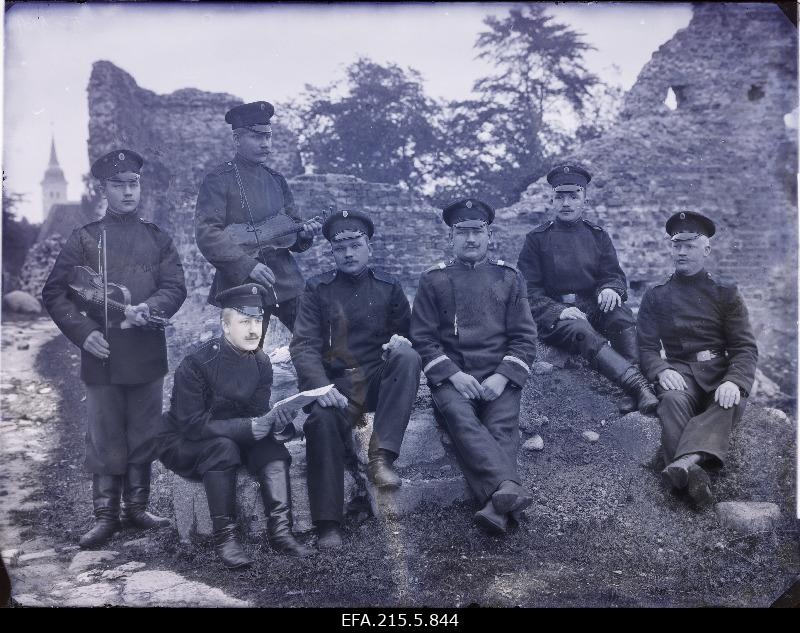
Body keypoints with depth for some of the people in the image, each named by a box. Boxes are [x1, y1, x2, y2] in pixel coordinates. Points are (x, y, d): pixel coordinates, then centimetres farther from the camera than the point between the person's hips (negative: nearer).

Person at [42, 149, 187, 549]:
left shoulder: (157, 238, 10)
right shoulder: (84, 239, 4)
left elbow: (175, 287, 2)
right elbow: (54, 294, 2)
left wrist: (147, 309, -17)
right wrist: (83, 332, -11)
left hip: (148, 355, 2)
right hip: (102, 357, -2)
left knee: (143, 436, 9)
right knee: (104, 438, 2)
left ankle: (136, 509, 23)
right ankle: (105, 516, 12)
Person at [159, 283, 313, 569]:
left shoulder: (261, 362, -6)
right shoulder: (196, 364, -23)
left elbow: (259, 414, -7)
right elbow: (191, 425, -28)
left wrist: (276, 422, -32)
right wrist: (248, 426, -37)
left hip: (235, 439, 5)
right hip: (183, 446, -5)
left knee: (272, 446, -21)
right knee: (223, 447, -34)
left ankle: (280, 529, -25)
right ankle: (225, 536, -29)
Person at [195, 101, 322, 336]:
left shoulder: (277, 180, 15)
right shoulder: (218, 181, -4)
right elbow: (206, 234, -14)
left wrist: (303, 232, -4)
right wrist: (247, 265, -24)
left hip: (287, 281, 5)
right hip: (241, 287, -5)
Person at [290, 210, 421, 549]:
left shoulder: (389, 287, 12)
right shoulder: (317, 289, 7)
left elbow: (406, 333, 16)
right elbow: (304, 345, -3)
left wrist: (400, 340, -12)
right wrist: (321, 387, -21)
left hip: (379, 380, 2)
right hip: (337, 384, -1)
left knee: (407, 357, -28)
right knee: (322, 420, -33)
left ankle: (380, 457, -29)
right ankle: (328, 524, -24)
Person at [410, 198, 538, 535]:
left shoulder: (509, 277, 15)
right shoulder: (434, 280, 12)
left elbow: (524, 337, 9)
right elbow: (422, 338, 5)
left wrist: (503, 376, -8)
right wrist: (454, 375, -10)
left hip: (499, 376, 1)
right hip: (451, 376, -1)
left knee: (502, 426, -27)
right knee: (462, 420, -32)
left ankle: (495, 507, -45)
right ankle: (507, 488, -49)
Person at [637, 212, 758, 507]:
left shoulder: (725, 293, 12)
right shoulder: (655, 296, 14)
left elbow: (745, 347, 3)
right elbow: (647, 347, 7)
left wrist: (734, 381, -19)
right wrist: (662, 371, -18)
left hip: (720, 368, 0)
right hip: (680, 370, 0)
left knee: (730, 403, -35)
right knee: (673, 399, -35)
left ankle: (683, 463, -55)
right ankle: (694, 472, -53)